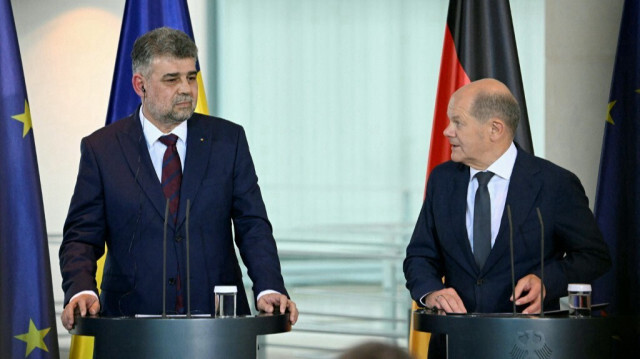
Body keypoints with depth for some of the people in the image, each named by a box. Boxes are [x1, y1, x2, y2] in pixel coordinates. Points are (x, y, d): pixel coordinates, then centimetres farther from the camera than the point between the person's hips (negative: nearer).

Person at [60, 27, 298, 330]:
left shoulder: (228, 140, 8)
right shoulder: (101, 149, 4)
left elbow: (253, 226, 5)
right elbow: (81, 237, 3)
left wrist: (269, 290, -11)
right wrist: (81, 291, -17)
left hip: (217, 320, 1)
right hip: (133, 318, -1)